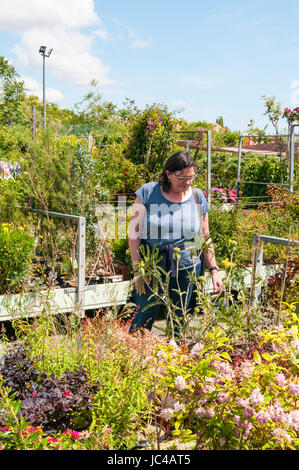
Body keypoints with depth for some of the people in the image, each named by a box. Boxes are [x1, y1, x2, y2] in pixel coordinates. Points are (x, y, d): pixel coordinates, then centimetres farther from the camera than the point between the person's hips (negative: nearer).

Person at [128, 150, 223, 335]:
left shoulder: (197, 197, 4)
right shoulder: (148, 193, -5)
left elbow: (205, 238, 11)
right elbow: (134, 233, -4)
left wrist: (214, 271, 6)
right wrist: (138, 270, -8)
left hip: (187, 267, 2)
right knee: (142, 321, 3)